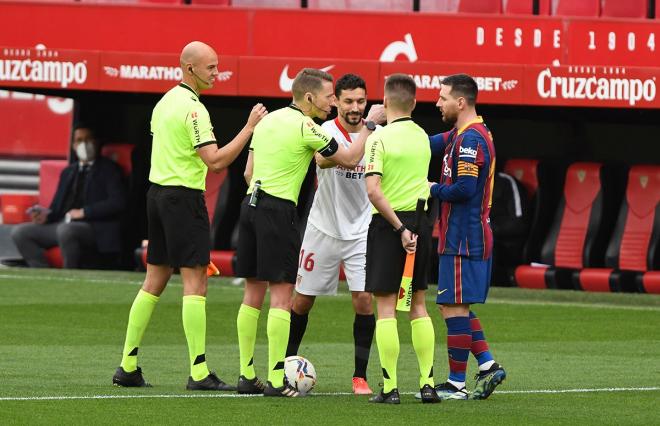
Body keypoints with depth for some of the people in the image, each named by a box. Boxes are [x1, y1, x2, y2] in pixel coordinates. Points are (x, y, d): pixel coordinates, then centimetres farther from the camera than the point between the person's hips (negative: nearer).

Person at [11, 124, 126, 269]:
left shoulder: (108, 169, 6)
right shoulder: (68, 172, 24)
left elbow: (117, 202, -8)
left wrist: (84, 212, -14)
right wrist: (46, 215, -2)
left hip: (93, 227, -7)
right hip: (62, 223, 7)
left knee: (65, 230, -39)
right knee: (19, 232, -12)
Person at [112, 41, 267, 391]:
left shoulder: (166, 101, 13)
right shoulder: (192, 108, -16)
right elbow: (215, 160, -23)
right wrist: (249, 128, -20)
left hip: (157, 191, 9)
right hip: (183, 197, -9)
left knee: (155, 280, 12)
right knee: (195, 282, -7)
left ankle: (127, 367, 12)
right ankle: (199, 372, -10)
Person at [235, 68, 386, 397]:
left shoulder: (268, 120, 14)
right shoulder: (305, 127, -10)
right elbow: (350, 160, -2)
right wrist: (370, 123, 9)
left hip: (251, 204, 8)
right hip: (278, 210, -8)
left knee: (253, 293, 11)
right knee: (281, 294, -5)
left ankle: (247, 376, 13)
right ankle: (275, 381, -8)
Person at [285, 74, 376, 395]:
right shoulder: (327, 131, -12)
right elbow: (322, 160, -35)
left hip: (361, 231, 2)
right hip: (323, 228, -2)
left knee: (365, 299, -9)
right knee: (303, 299, 7)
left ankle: (360, 376, -2)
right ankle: (287, 363, 25)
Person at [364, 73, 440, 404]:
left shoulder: (379, 138, -11)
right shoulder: (422, 137, 7)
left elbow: (373, 190, -19)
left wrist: (399, 228, -18)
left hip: (388, 224, -5)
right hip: (420, 222, 5)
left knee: (386, 307, -2)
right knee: (418, 305, 11)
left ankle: (389, 387, -4)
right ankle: (427, 383, 7)